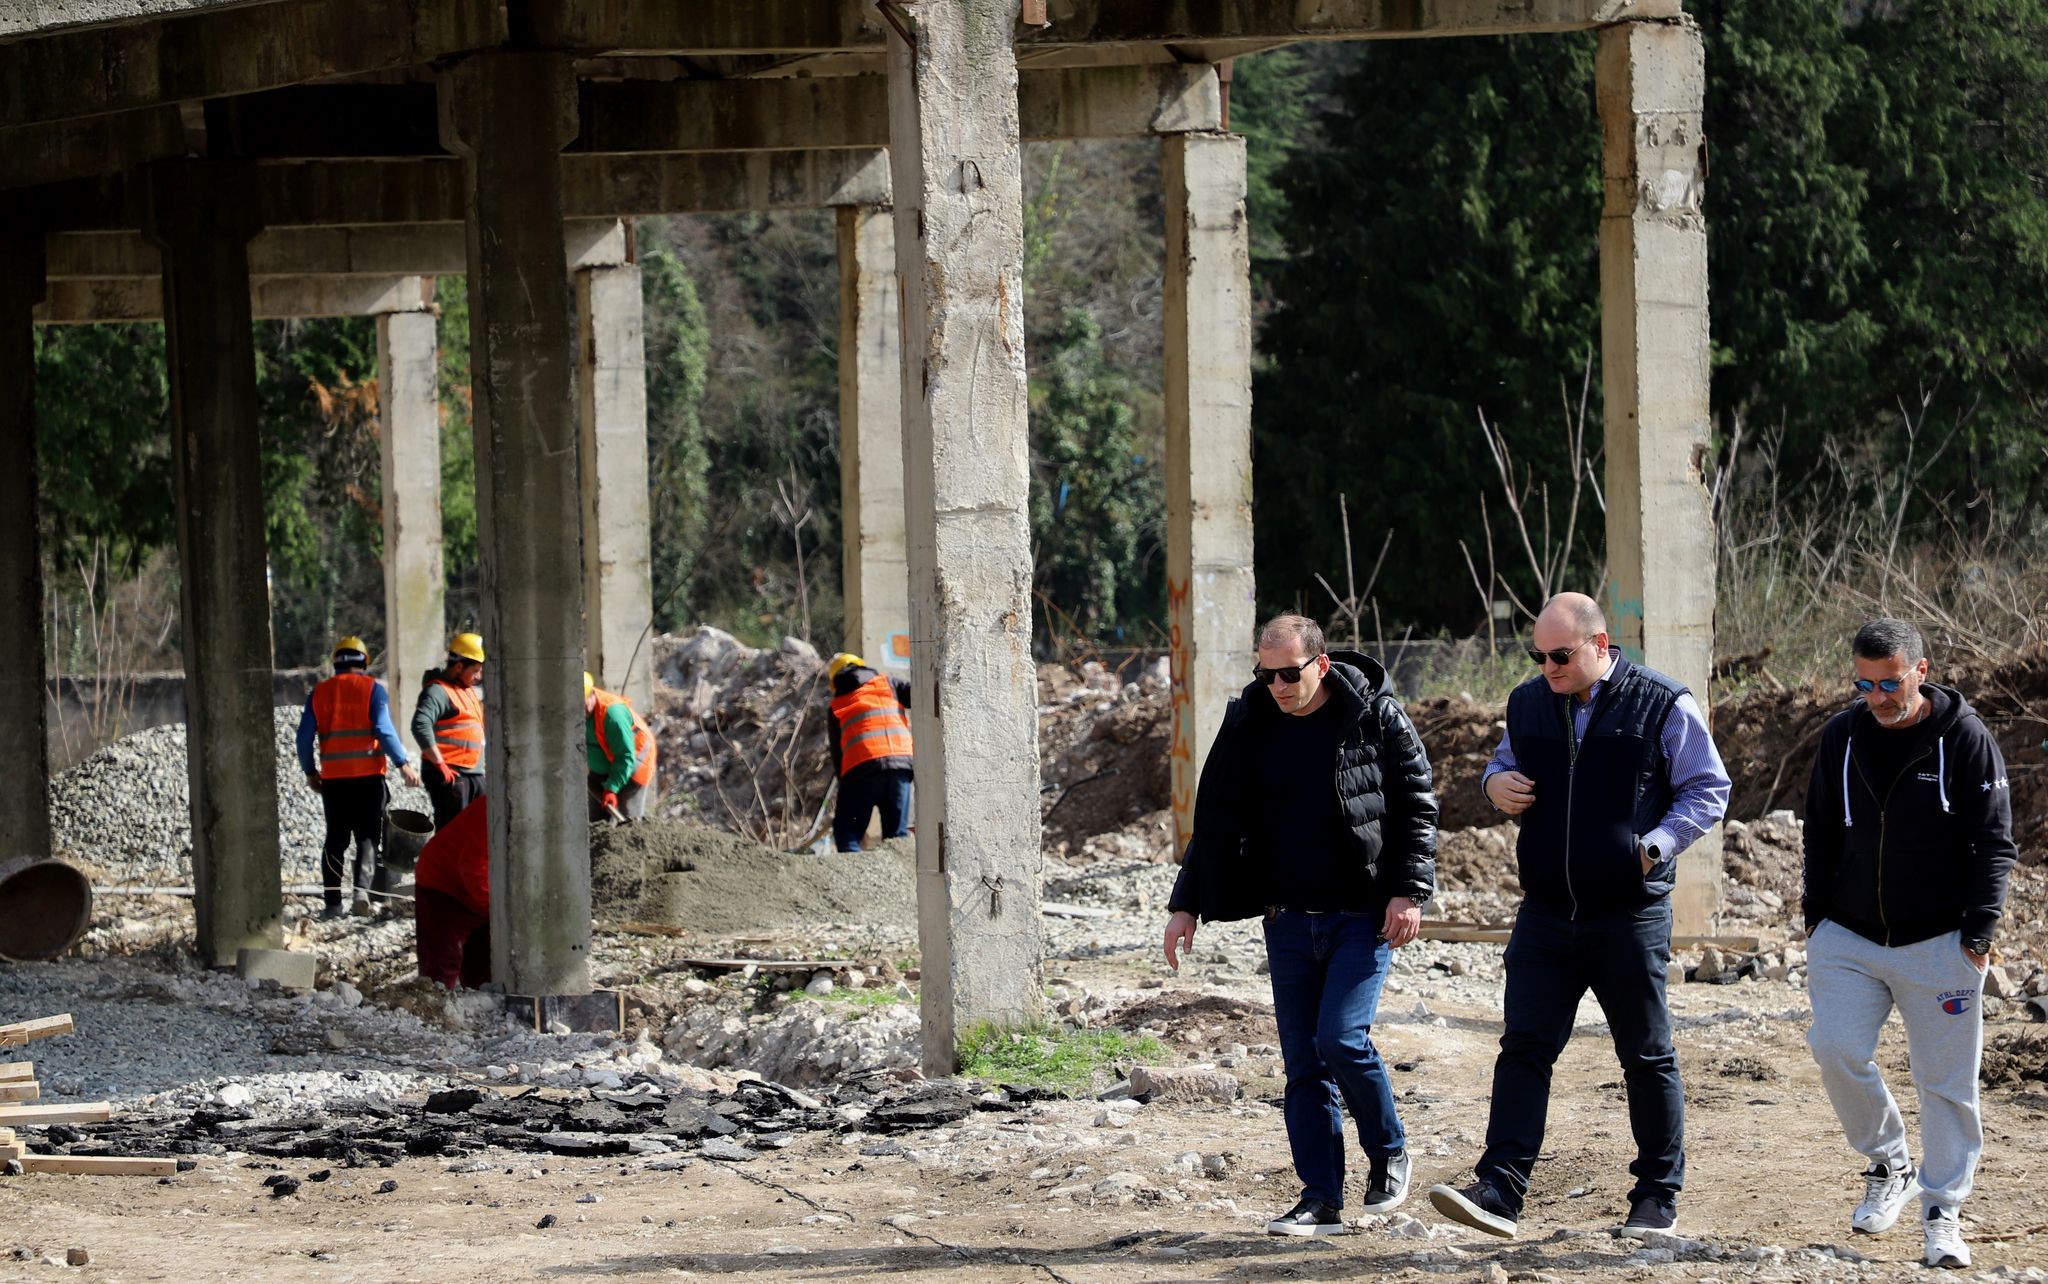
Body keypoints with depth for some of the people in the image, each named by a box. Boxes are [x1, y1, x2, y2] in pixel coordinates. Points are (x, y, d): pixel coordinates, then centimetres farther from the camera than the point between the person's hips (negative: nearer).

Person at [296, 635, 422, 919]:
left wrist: (310, 772, 17)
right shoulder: (373, 689, -2)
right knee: (367, 835, 4)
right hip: (368, 775, -2)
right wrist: (403, 764, -9)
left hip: (333, 777, 2)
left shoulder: (319, 692, 7)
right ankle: (363, 887, -17)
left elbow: (304, 737, 6)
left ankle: (331, 902, 5)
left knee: (336, 839, 10)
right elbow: (384, 730, -12)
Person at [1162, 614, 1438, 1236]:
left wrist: (1408, 891, -11)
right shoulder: (1248, 725, 5)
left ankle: (1389, 1154, 9)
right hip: (1289, 920, 4)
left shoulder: (1376, 717, -5)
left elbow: (1416, 805, -2)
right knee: (1302, 1061, 2)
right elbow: (1216, 821, 12)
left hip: (1362, 916, -4)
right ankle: (1321, 1200, 7)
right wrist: (1187, 904, 8)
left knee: (1342, 1038, -16)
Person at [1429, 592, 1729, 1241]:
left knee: (1647, 1058, 6)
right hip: (1546, 914, 4)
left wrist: (1653, 848, -13)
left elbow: (1707, 791, 0)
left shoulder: (1662, 706, -5)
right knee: (1524, 1049, -6)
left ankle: (1658, 1198, 16)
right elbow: (1506, 765, 26)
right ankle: (1499, 1192, -11)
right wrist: (1496, 782, 1)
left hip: (1631, 914, -4)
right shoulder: (1528, 703, 9)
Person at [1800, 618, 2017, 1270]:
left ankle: (1942, 1211, 11)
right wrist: (1817, 916, 9)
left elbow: (1993, 844, -5)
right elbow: (1821, 833, 15)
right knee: (1836, 1048, -13)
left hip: (1939, 943, -3)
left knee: (1946, 1079, 0)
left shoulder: (1966, 738, -6)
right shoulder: (1842, 736, 5)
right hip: (1849, 939, 3)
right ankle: (1888, 1164, 10)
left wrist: (1978, 933, -11)